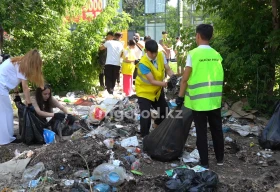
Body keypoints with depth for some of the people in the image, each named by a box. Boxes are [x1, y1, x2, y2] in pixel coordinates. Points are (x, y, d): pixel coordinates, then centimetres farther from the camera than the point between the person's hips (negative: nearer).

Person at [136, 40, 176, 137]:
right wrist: (166, 84, -43)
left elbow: (168, 69, -11)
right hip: (144, 91, -7)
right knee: (145, 115, -11)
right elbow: (152, 81, -32)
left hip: (157, 90, 7)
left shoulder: (161, 55, -12)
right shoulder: (143, 63, -30)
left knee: (165, 110, 17)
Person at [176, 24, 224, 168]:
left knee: (201, 132, 5)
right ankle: (220, 158, 30)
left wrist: (180, 96, -2)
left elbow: (185, 79, -11)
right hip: (215, 99, 5)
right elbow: (219, 77, 10)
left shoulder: (193, 54, -11)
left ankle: (204, 162, 13)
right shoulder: (216, 54, 4)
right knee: (217, 129, 17)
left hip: (198, 100, -5)